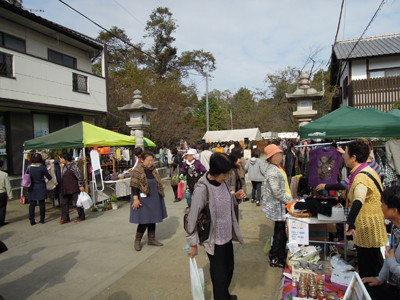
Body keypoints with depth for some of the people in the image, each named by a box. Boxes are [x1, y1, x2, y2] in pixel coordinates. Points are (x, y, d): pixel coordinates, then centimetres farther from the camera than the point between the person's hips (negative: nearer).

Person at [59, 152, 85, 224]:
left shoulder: (73, 166, -18)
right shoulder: (65, 166, 10)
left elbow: (79, 176, -19)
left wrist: (81, 186, -20)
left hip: (74, 188, -9)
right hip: (66, 189, 9)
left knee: (78, 202, 2)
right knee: (64, 203, 9)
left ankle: (81, 216, 15)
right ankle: (65, 218, 17)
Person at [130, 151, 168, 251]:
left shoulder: (153, 170, 9)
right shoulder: (137, 171, -13)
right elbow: (134, 186, -16)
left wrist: (160, 196, 20)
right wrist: (136, 199, -22)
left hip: (153, 199, 7)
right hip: (143, 200, -7)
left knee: (152, 219, 14)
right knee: (144, 221, -3)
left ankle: (151, 239, 28)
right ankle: (137, 240, 18)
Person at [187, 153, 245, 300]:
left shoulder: (223, 181, -5)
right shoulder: (202, 189, -27)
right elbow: (192, 218, -19)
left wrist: (235, 196, -7)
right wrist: (193, 244, -11)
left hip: (227, 235, 7)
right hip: (215, 241, -7)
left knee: (229, 267, 25)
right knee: (220, 275, 8)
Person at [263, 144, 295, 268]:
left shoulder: (277, 167, 11)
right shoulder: (272, 171, -23)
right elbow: (277, 193, -25)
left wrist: (290, 200, 17)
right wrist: (291, 201, -19)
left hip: (282, 205, 10)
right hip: (278, 207, -10)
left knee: (279, 231, 20)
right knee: (280, 232, 2)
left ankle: (274, 253, 36)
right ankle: (276, 260, 16)